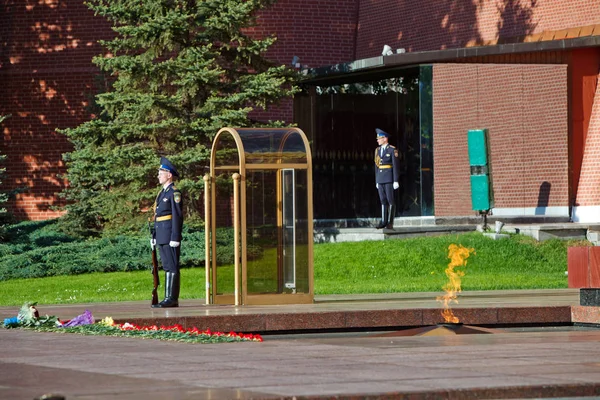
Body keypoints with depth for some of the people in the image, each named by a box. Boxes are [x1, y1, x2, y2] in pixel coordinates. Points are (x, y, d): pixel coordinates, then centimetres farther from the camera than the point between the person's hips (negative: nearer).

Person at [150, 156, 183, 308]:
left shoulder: (174, 193, -9)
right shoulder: (162, 193, 19)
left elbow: (178, 216, -15)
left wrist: (175, 238, -19)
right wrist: (154, 236, 19)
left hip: (170, 235, -9)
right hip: (161, 236, 9)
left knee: (171, 266, -8)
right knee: (167, 266, 9)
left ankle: (172, 299, -9)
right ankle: (169, 299, 11)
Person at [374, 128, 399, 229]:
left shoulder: (392, 150, -6)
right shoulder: (378, 150, 14)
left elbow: (395, 166, -9)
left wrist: (396, 181, -13)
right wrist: (376, 181, 14)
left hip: (389, 178, -6)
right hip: (380, 178, 6)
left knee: (390, 200, -6)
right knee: (383, 200, 5)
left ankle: (390, 223, -4)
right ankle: (384, 222, 6)